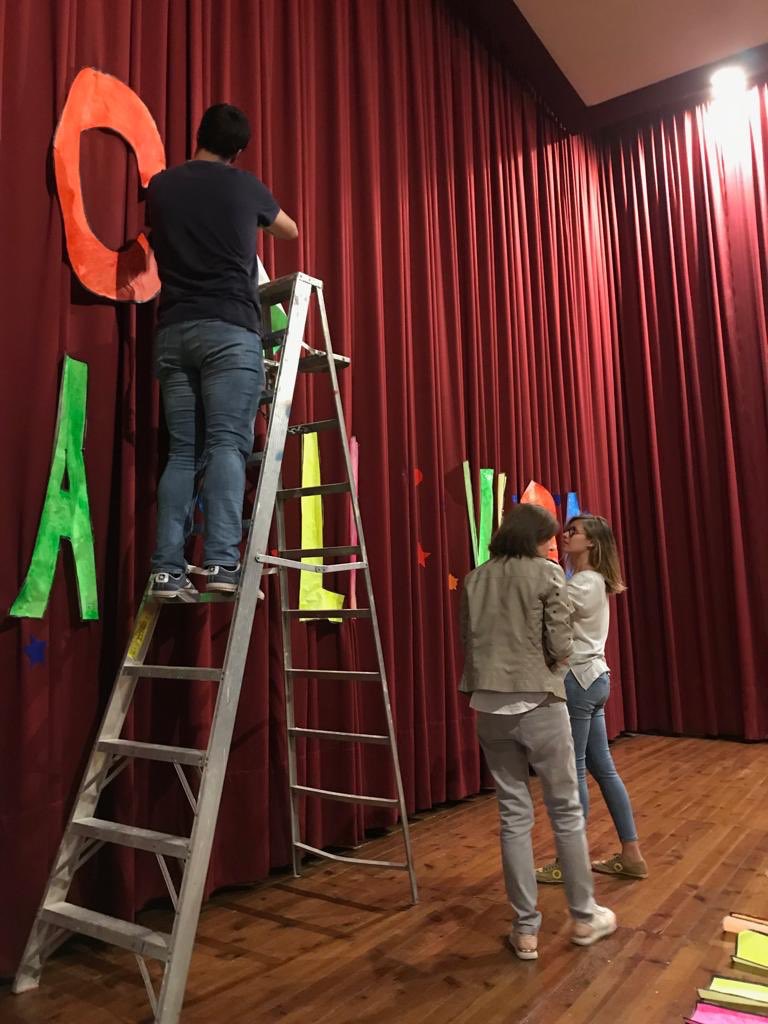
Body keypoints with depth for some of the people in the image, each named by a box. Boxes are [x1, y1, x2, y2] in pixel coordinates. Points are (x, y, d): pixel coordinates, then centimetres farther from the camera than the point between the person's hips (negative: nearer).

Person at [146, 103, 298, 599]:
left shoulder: (161, 186, 17)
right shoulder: (244, 185, 10)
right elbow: (291, 231, 29)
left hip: (174, 330, 4)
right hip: (230, 330, -3)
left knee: (182, 452, 3)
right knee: (227, 445, -10)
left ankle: (168, 569, -3)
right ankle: (223, 562, -20)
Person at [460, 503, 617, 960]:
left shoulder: (475, 580, 7)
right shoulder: (547, 573, -7)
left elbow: (468, 641, 10)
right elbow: (561, 646, -10)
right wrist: (557, 662, 11)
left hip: (490, 708, 4)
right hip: (539, 704, -4)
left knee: (514, 815, 12)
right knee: (566, 810, 14)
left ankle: (526, 929, 19)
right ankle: (584, 916, 29)